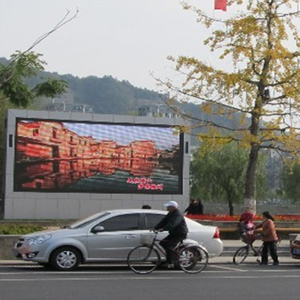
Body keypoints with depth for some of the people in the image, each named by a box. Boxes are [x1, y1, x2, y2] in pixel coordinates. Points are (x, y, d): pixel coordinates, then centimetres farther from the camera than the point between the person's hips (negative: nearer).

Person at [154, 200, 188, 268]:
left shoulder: (178, 215, -20)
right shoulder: (170, 214, 12)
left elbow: (172, 224, -35)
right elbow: (163, 221, 6)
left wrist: (163, 229, -46)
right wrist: (156, 228, -6)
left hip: (180, 234, -10)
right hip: (173, 233, 10)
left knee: (168, 246, -21)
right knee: (162, 243, 3)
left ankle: (169, 263, -16)